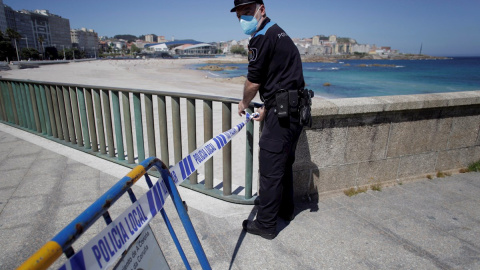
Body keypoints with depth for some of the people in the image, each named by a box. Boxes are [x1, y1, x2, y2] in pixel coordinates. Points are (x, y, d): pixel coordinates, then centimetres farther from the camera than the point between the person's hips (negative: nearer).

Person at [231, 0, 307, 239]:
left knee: (270, 168, -2)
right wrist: (266, 107, 25)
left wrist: (244, 104, 10)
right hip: (294, 110, 10)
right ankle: (285, 209, 37)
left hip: (282, 112, -10)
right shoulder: (277, 33, 20)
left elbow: (253, 82, -9)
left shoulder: (262, 38, -12)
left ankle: (265, 225, 10)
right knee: (283, 163, 21)